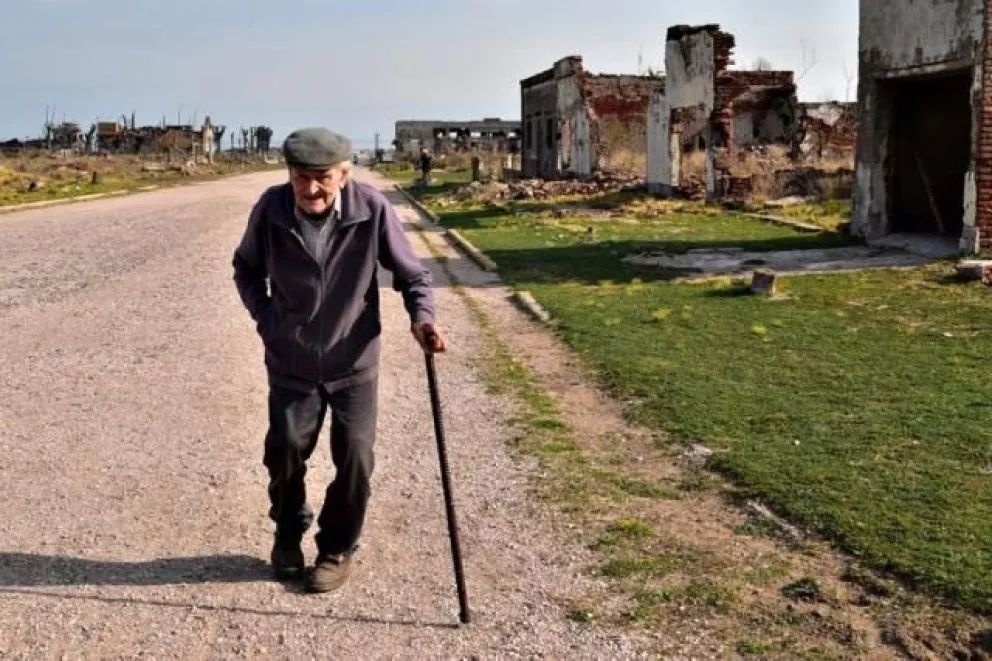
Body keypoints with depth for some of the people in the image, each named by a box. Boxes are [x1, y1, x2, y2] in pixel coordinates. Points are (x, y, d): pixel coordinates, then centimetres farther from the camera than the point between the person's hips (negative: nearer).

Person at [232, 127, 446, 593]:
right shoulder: (270, 209, -14)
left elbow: (410, 272, -7)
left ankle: (337, 549, 24)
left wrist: (422, 316, -25)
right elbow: (246, 267, 7)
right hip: (291, 363, 1)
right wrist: (265, 318, -3)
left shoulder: (372, 209, -20)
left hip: (355, 363, -1)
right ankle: (288, 533, 36)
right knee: (285, 450, 7)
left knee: (354, 458, 1)